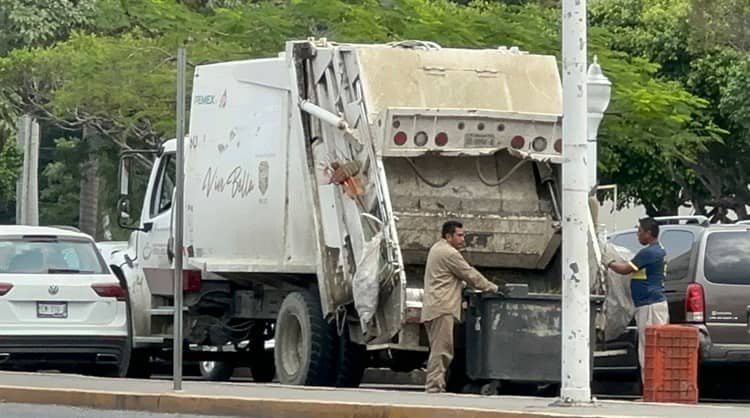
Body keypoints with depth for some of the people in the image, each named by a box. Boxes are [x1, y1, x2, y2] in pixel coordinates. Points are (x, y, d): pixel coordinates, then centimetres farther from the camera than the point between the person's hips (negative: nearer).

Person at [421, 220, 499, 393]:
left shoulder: (437, 249, 22)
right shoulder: (449, 253, -11)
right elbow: (470, 274, -6)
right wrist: (492, 288, 3)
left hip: (432, 309, 11)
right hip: (442, 308, -11)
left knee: (439, 351, 11)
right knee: (441, 351, -12)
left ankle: (434, 387, 9)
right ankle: (434, 387, -16)